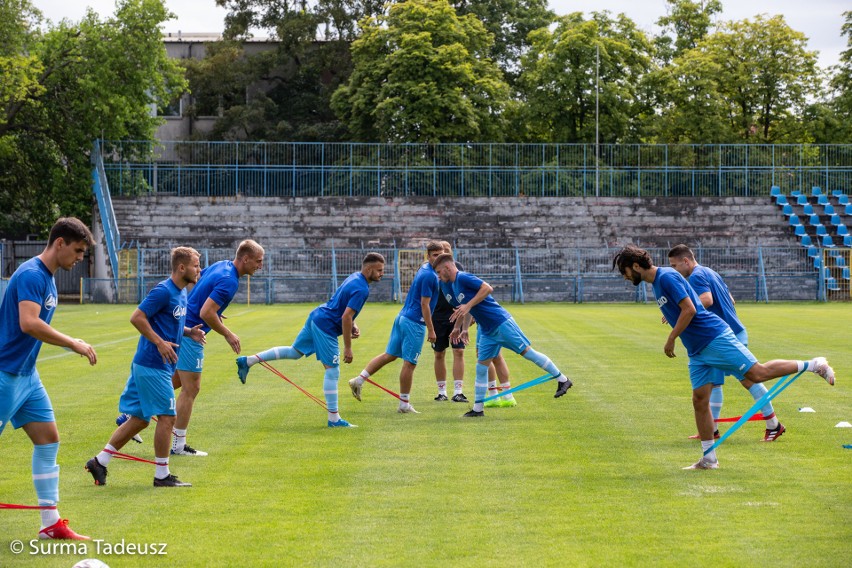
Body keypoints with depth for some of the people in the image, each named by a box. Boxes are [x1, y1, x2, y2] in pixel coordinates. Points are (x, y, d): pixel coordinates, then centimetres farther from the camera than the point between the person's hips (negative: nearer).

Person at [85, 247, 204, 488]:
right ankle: (162, 475, 5)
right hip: (153, 366, -10)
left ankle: (100, 461, 16)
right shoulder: (163, 291, -15)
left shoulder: (181, 293, 14)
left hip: (146, 366, 10)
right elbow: (137, 317, -18)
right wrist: (160, 342, -21)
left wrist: (188, 332, 8)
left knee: (139, 419, 12)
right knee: (167, 416, -4)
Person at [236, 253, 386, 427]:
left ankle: (248, 361, 22)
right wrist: (348, 348, -19)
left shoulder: (354, 278, 10)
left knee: (294, 352, 21)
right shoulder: (361, 289, -20)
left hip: (316, 316, 10)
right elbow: (346, 318, -24)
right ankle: (334, 419, -2)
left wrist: (353, 326, 9)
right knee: (332, 372, -5)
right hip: (326, 327, -10)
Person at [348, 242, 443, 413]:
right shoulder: (430, 276, -18)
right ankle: (404, 405, 5)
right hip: (414, 323, -9)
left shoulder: (424, 268, 11)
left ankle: (359, 379, 10)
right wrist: (431, 330, -15)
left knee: (389, 354, 14)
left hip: (402, 316, 9)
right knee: (409, 363, -2)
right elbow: (424, 304, -18)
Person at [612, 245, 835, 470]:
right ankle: (709, 459, 8)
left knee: (757, 373, -11)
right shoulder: (656, 282, 16)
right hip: (697, 351, 10)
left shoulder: (666, 277, -14)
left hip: (714, 339, -10)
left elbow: (689, 309, -21)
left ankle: (813, 365, 3)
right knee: (699, 401, 5)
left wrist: (671, 340, -15)